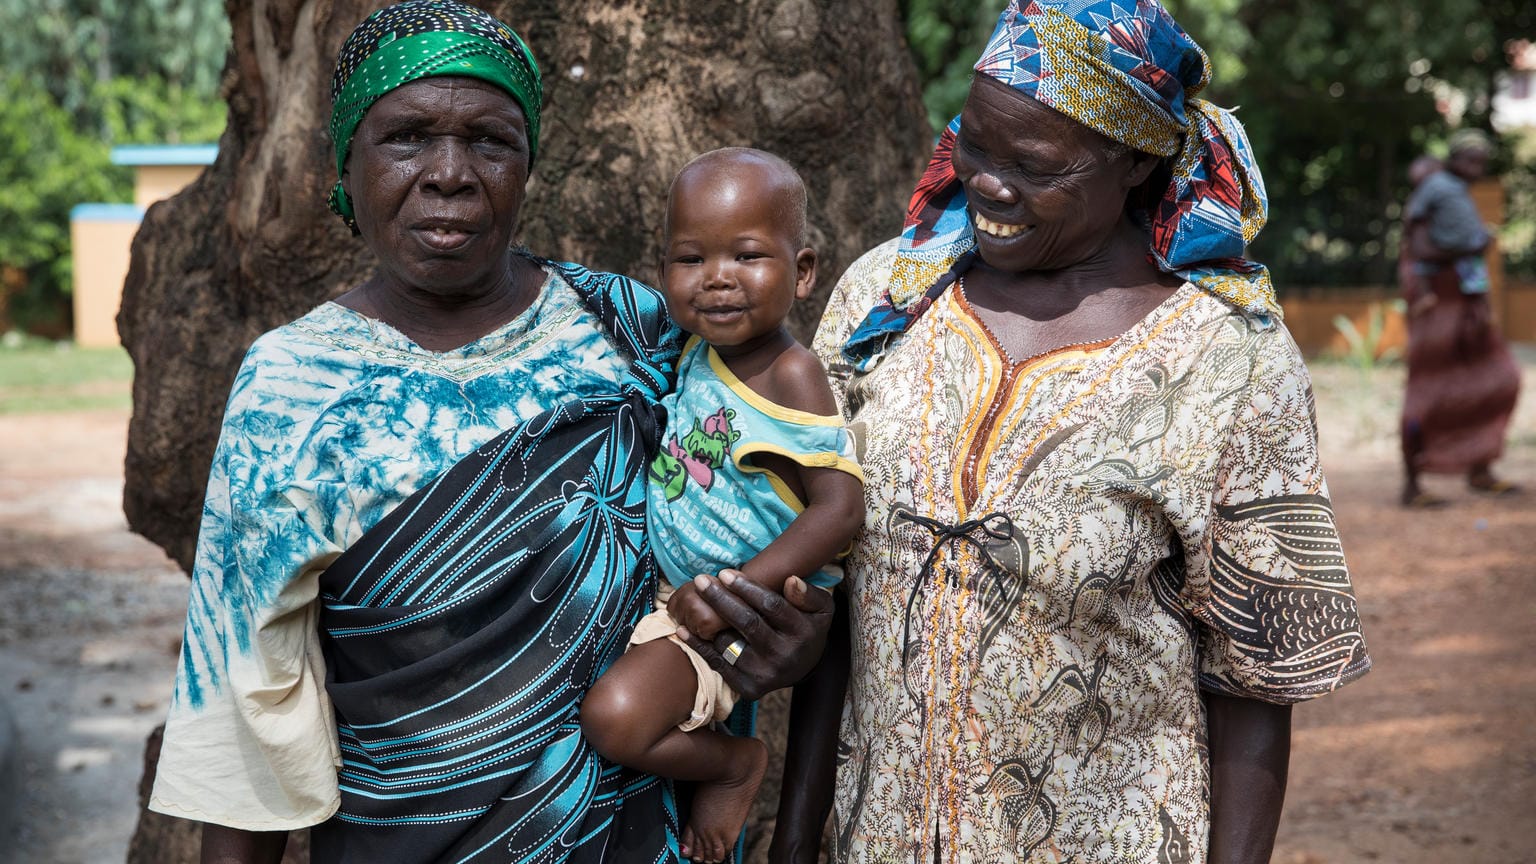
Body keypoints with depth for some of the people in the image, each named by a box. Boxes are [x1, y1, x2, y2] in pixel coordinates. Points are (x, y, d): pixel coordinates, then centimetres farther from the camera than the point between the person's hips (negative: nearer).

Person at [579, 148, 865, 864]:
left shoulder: (792, 378, -23)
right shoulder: (699, 350, 0)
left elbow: (839, 510, -27)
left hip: (738, 614, -9)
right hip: (672, 588, 9)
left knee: (614, 717, -25)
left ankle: (733, 763, 2)